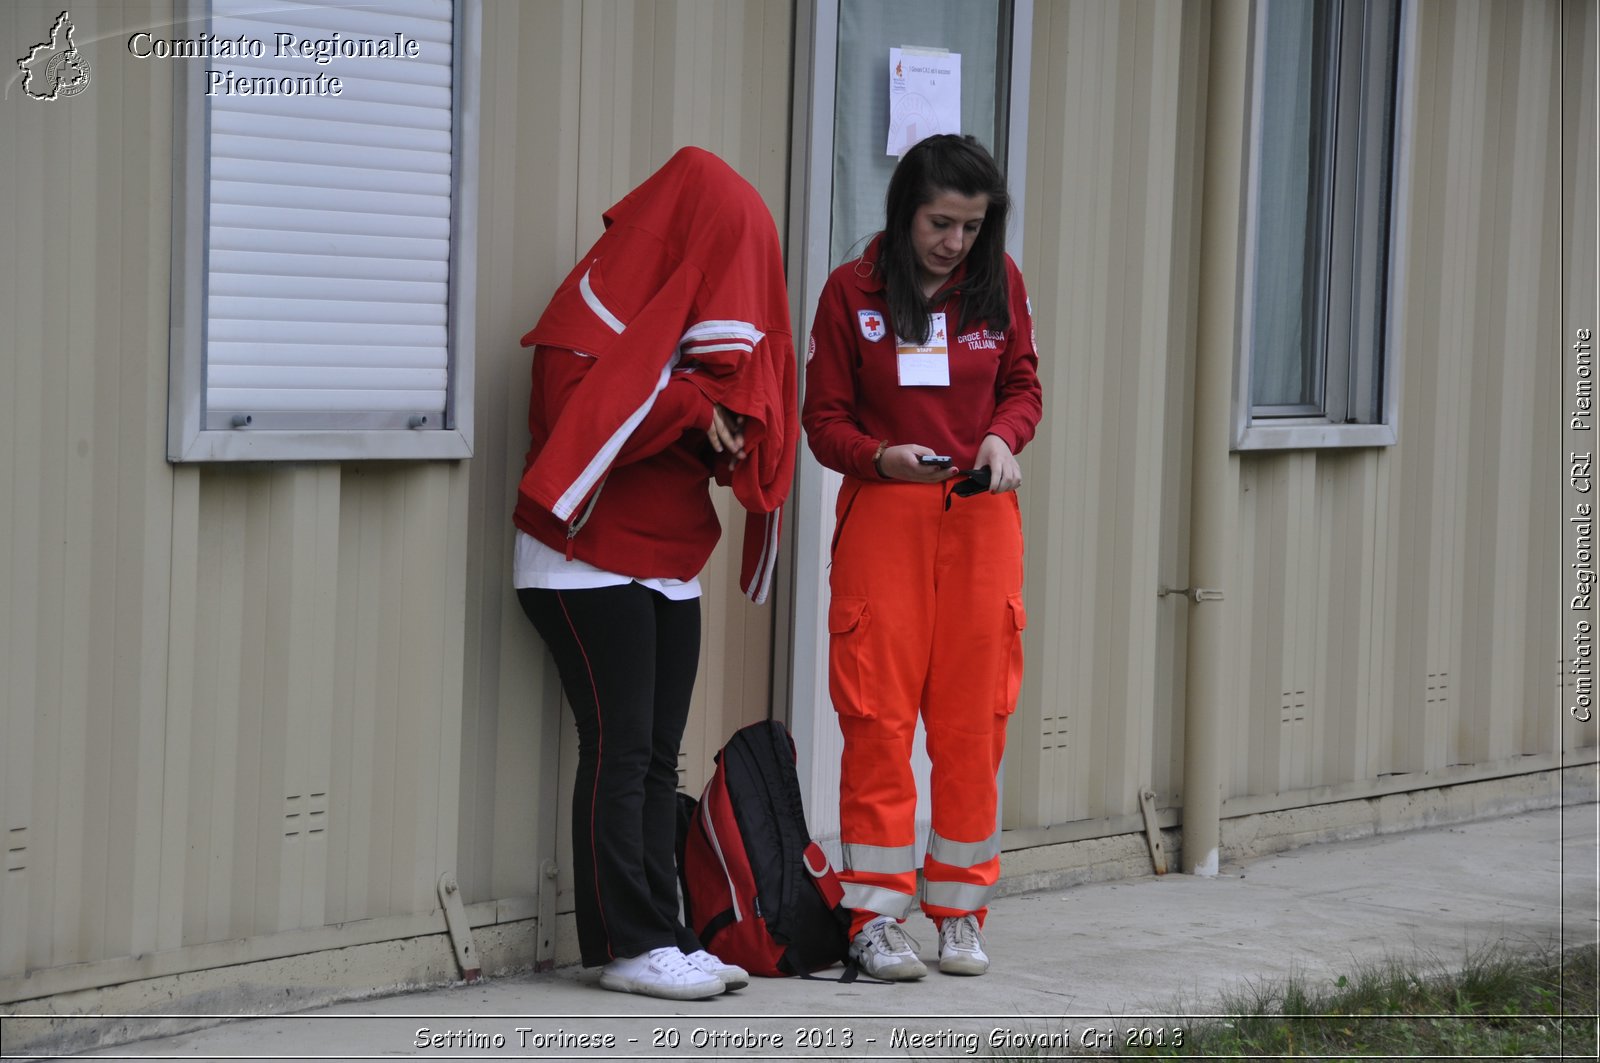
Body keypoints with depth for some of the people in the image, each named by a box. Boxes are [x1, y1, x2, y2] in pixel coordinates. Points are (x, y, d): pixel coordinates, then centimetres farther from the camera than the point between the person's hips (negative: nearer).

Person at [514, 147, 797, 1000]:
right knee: (619, 752, -9)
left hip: (669, 567, 8)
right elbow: (572, 415, -22)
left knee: (657, 758, 6)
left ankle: (659, 936, 7)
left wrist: (721, 414, -5)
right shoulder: (600, 299, -10)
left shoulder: (686, 304, 16)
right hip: (593, 567, -8)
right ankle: (628, 945, -8)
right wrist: (685, 401, -20)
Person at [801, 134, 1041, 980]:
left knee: (973, 720, 3)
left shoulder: (999, 283, 6)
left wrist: (1003, 436, -6)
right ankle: (876, 917, 2)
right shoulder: (852, 291, 0)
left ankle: (960, 912, 14)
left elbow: (1023, 385, 15)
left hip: (980, 517, 2)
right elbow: (824, 419, 2)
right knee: (879, 718, -4)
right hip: (883, 517, -2)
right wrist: (882, 456, -17)